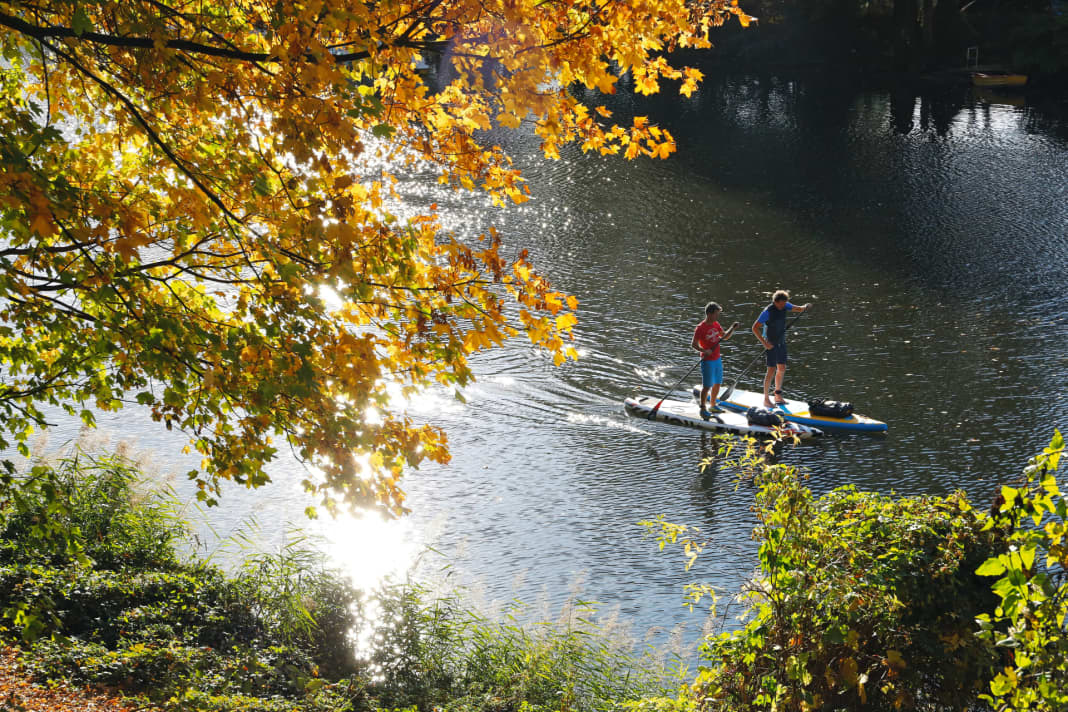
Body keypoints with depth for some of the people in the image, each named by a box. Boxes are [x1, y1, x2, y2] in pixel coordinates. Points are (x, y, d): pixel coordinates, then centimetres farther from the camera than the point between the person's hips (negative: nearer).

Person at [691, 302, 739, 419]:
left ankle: (713, 406, 30)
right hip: (707, 361, -8)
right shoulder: (700, 328, -16)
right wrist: (704, 351, -33)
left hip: (717, 359, 8)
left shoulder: (716, 324, 7)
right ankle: (703, 409, 3)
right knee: (707, 386, -5)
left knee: (717, 384, 15)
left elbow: (725, 337, 16)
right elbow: (693, 344, -18)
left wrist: (732, 329, 0)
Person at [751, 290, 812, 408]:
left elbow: (797, 309, -6)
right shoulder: (768, 311, -22)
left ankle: (778, 396, 27)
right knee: (772, 370, -9)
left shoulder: (784, 306, -3)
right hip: (771, 344, -7)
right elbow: (755, 328, -22)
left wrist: (805, 307, -30)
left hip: (781, 342, 7)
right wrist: (764, 343, -26)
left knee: (782, 368, 13)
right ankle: (766, 399, -2)